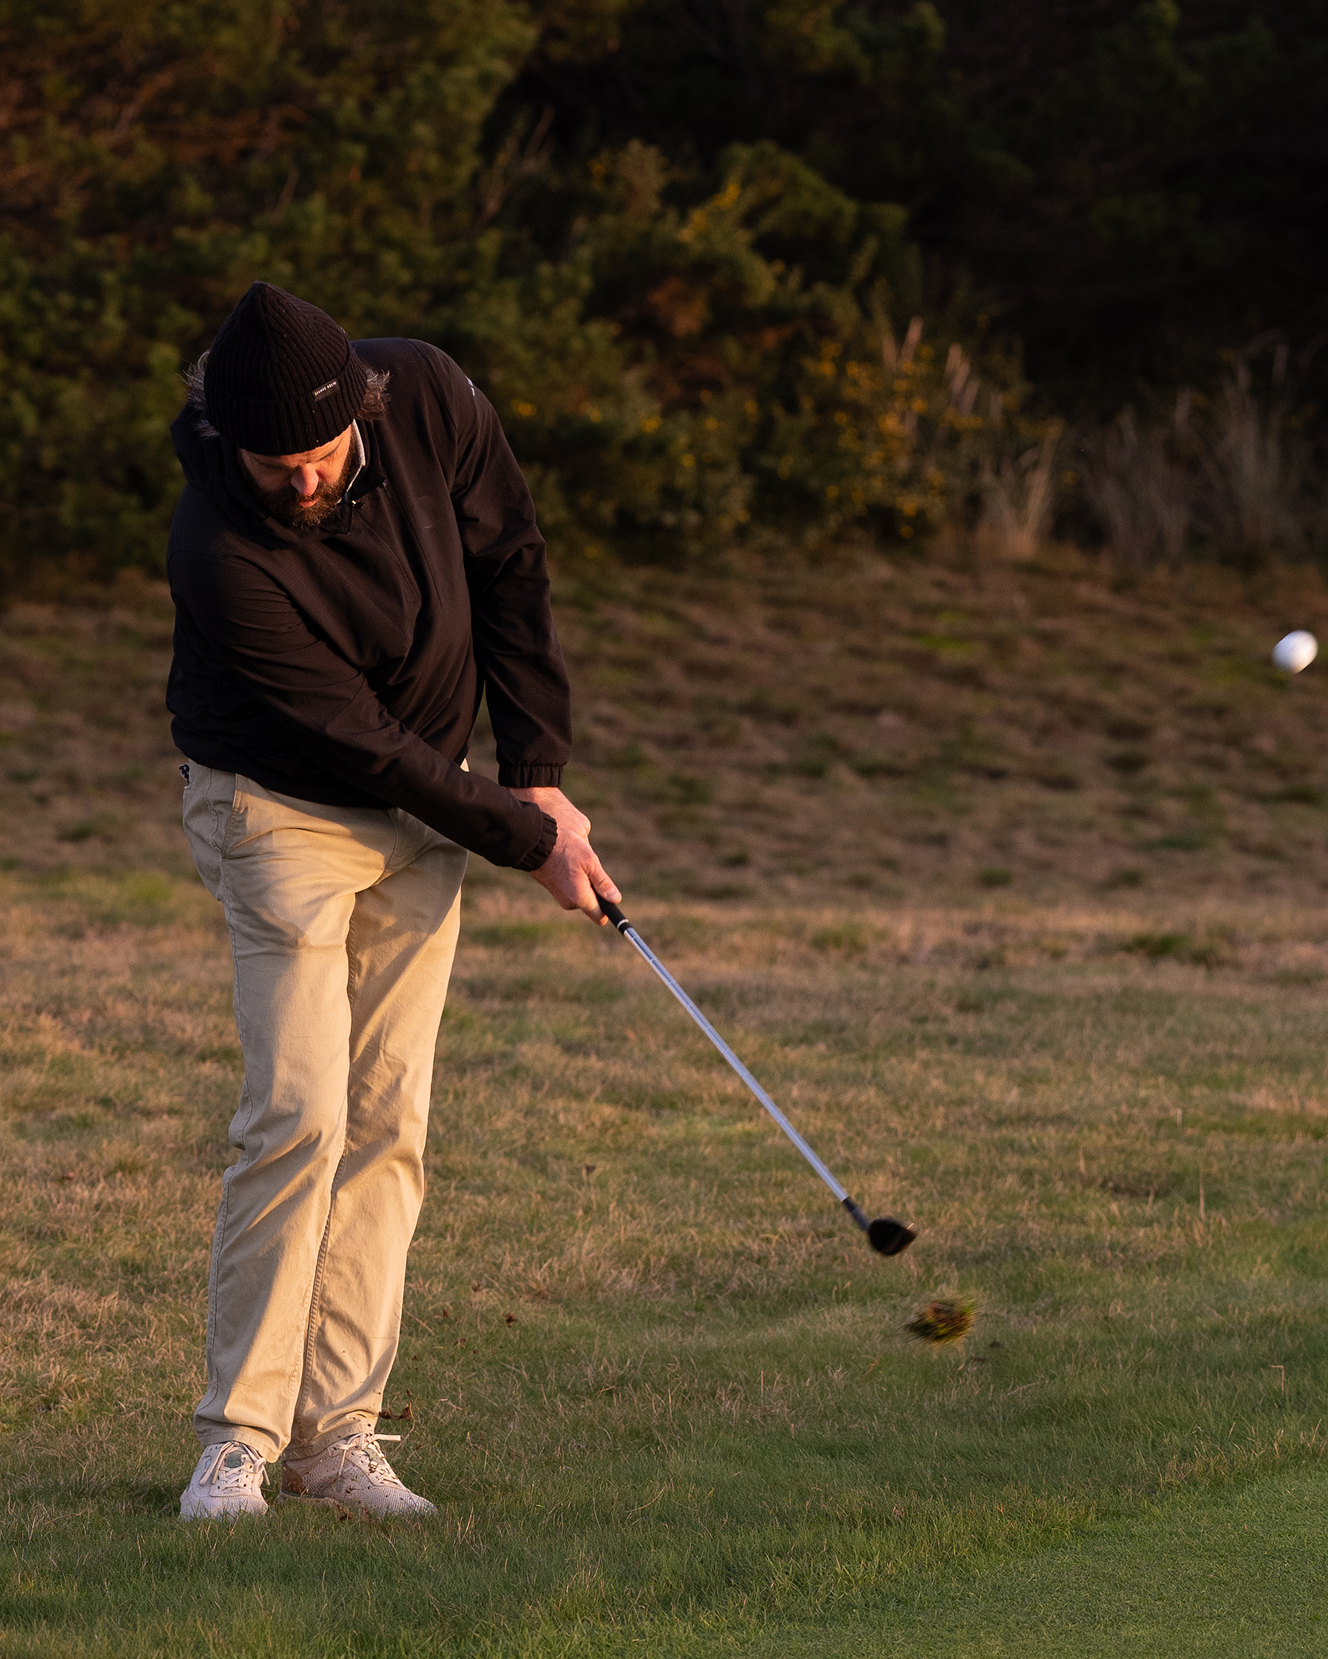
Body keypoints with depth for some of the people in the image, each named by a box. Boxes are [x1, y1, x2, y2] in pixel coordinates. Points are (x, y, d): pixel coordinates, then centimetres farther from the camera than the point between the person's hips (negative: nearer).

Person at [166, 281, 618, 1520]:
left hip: (422, 806, 5)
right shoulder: (222, 556, -30)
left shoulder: (427, 401, -16)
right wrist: (527, 841, -15)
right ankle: (237, 1440, -9)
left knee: (389, 1120, 0)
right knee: (298, 1116, -15)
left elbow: (508, 561, 0)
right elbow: (355, 744, -22)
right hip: (281, 810, -5)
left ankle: (338, 1434, 2)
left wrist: (539, 768, -4)